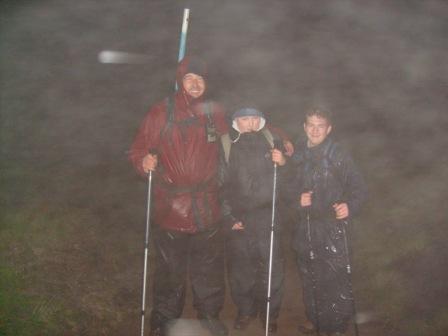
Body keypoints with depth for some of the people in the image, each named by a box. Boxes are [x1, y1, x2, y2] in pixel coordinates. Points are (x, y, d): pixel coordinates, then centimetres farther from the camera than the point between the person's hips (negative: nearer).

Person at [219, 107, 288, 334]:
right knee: (239, 267, 6)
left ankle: (270, 313, 21)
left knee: (272, 266, 1)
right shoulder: (226, 145, 0)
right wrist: (229, 216, -2)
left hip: (267, 215, 1)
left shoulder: (271, 139, 6)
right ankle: (245, 310, 28)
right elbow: (221, 184, 1)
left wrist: (283, 162, -7)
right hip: (238, 218, -1)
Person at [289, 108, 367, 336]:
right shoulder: (299, 154, 6)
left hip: (331, 226, -5)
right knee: (309, 276, 16)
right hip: (305, 225, 5)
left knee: (335, 279, -4)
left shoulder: (338, 155, -9)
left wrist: (350, 206, -26)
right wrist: (298, 197, -4)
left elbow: (359, 188, -7)